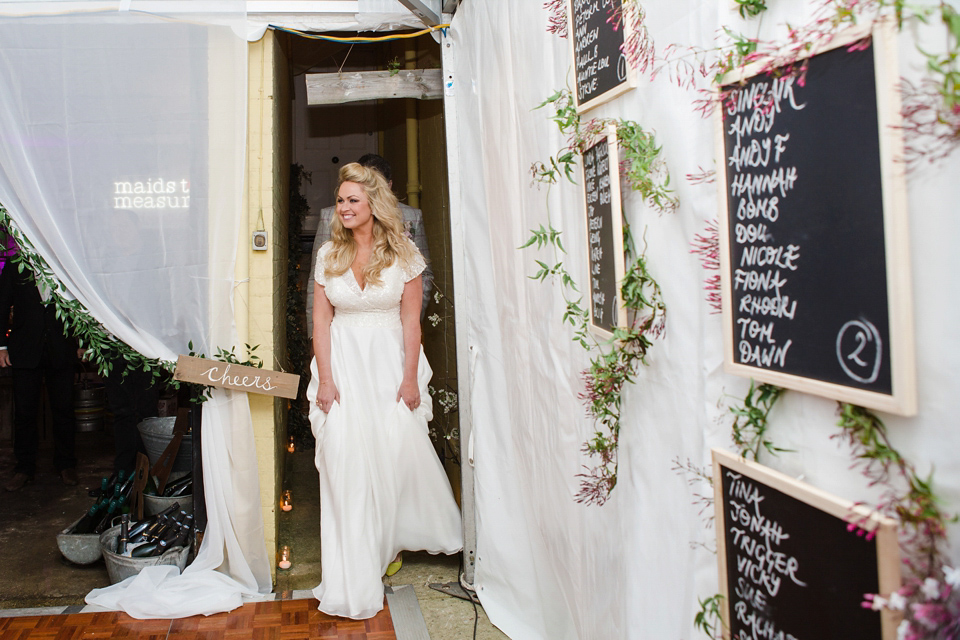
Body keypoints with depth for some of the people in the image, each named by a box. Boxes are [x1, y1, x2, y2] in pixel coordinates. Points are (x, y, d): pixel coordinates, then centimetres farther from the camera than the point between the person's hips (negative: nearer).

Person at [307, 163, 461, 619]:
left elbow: (411, 320, -1)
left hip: (390, 358, -1)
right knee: (345, 457, -4)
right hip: (343, 360, 1)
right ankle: (354, 575, 8)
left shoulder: (402, 253, 0)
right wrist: (324, 378, -4)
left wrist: (409, 377, -7)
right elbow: (321, 321, 3)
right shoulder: (329, 255, 4)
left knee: (401, 449, 0)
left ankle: (394, 538, 30)